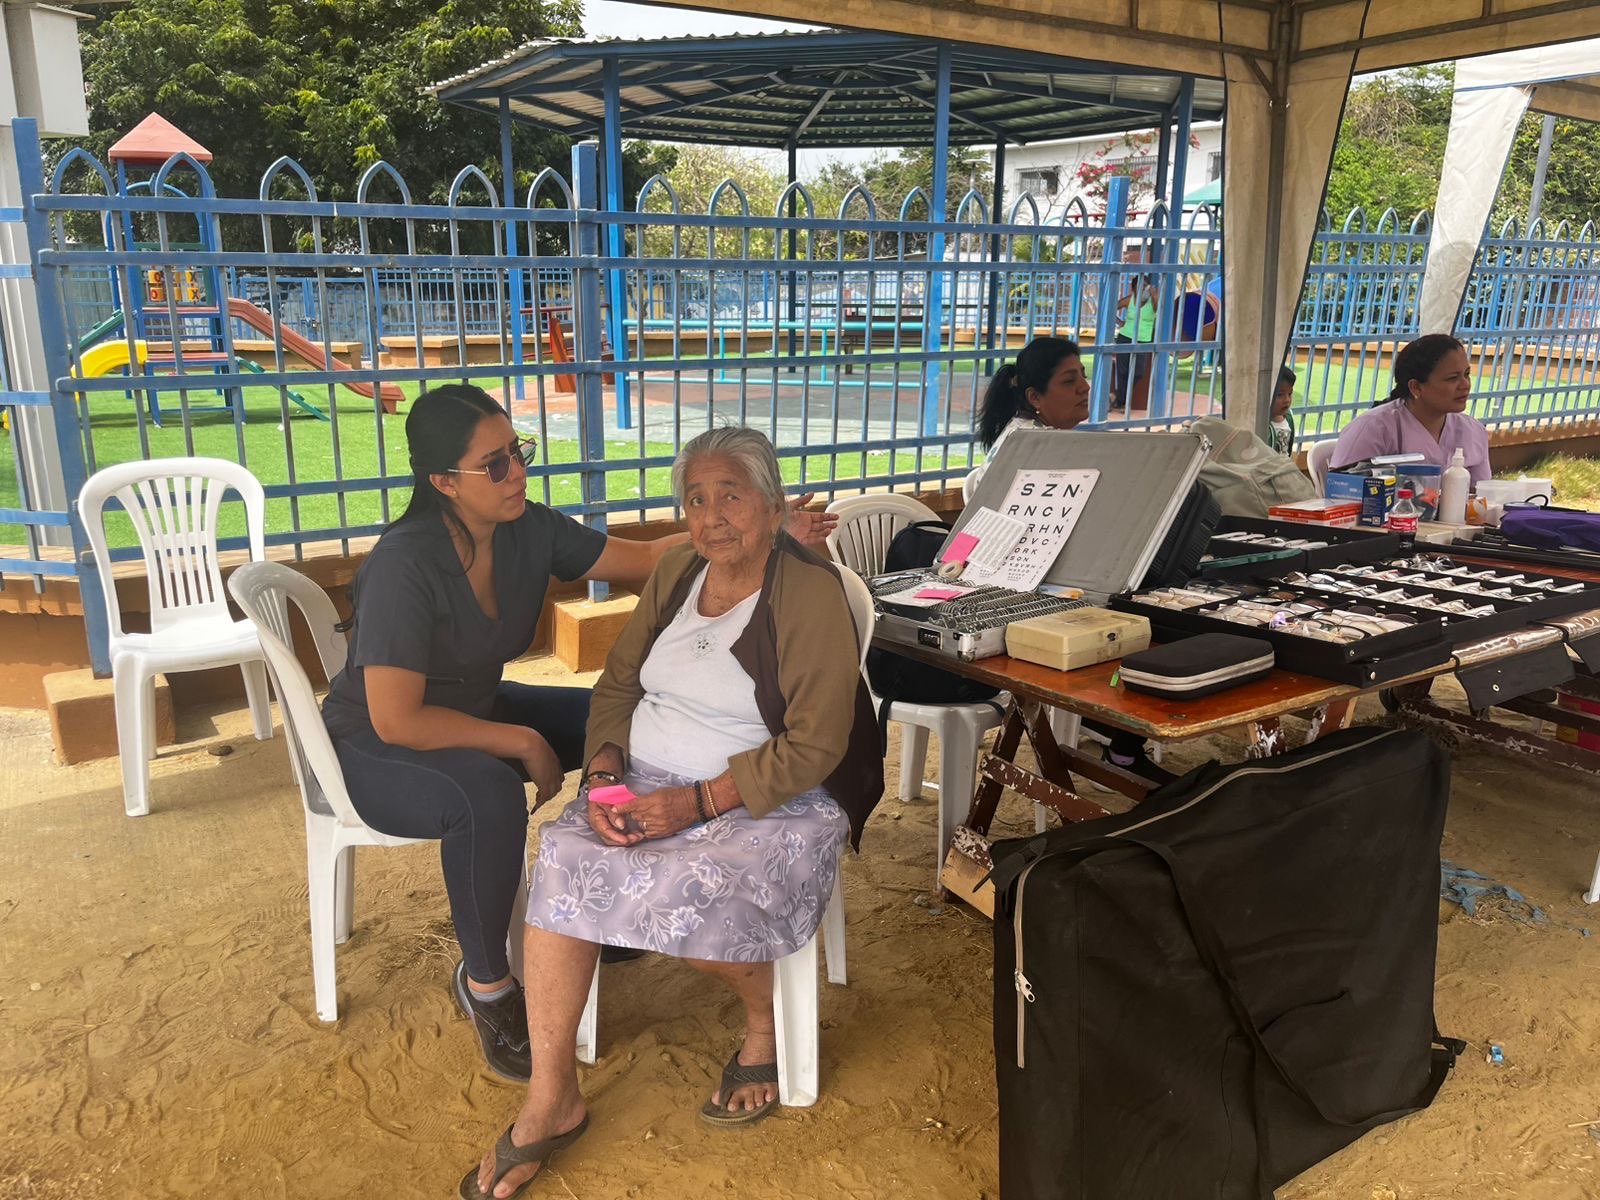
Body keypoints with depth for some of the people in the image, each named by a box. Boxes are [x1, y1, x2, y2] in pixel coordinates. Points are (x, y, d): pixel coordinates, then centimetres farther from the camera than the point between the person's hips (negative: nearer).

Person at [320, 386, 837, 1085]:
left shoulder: (529, 531, -11)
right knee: (489, 795, -38)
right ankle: (485, 985, -12)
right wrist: (523, 744, -25)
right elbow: (397, 720, -30)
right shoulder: (405, 566, -30)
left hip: (474, 714, 7)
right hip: (378, 750, -7)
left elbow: (643, 559, -7)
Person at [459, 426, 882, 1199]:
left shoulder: (811, 593, -13)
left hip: (770, 802, -5)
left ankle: (764, 1021, 4)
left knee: (694, 894, -32)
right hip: (648, 783, 5)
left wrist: (694, 803, -22)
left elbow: (812, 748, -16)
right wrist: (605, 774, -8)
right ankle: (550, 1101, -10)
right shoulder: (677, 571, 7)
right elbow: (618, 682, 11)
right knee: (561, 862, -20)